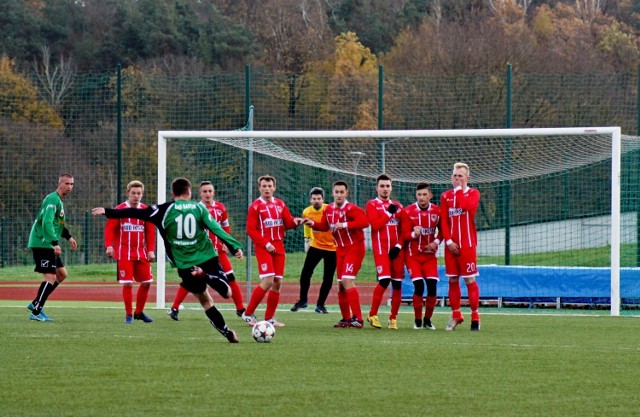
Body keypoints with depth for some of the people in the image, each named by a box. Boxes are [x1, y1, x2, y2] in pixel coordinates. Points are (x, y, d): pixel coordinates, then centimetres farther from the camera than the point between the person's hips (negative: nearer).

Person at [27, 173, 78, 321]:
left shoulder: (59, 200, 17)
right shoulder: (53, 199, -15)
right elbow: (47, 223, -25)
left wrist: (69, 237, 23)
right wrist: (55, 243, -31)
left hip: (48, 245, 10)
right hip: (42, 244, -10)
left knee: (62, 274, 14)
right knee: (50, 277, -12)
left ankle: (35, 304, 15)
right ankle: (36, 312, -10)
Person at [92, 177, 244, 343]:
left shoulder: (165, 210, -1)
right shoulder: (199, 207, 2)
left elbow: (136, 213, -3)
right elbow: (216, 228, -6)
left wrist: (108, 212, 3)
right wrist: (235, 246, -4)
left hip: (186, 266, 0)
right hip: (207, 259, 0)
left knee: (205, 299, 15)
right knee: (227, 293, 10)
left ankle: (227, 333, 5)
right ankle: (207, 276, -16)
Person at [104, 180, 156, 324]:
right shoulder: (120, 210, -5)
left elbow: (150, 231, 8)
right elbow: (109, 228, -8)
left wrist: (151, 250, 0)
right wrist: (109, 245, -21)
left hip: (141, 254, 4)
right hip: (124, 254, -4)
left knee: (146, 282, 5)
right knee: (127, 283, -8)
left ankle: (139, 312, 22)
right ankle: (128, 314, 4)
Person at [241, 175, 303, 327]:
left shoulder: (280, 204, 12)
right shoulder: (256, 206, -4)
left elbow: (288, 223, 7)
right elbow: (251, 230, -9)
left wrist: (295, 221, -16)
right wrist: (266, 244, -17)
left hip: (278, 247, 6)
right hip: (263, 247, -6)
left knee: (277, 283, 4)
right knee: (268, 281, -17)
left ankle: (269, 318, 15)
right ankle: (248, 314, -6)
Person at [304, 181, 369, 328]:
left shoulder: (351, 209, -17)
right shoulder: (329, 210, 5)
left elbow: (365, 222, -31)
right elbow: (325, 226, 18)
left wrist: (344, 225, -33)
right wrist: (313, 224, -1)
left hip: (354, 248, -7)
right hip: (341, 249, 7)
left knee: (347, 280, -19)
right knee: (341, 284, 9)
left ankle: (357, 318, -17)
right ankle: (346, 319, 21)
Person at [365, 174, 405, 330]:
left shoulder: (398, 206, 16)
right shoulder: (372, 205, 4)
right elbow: (375, 225, -12)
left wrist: (399, 245, -3)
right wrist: (389, 213, -8)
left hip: (396, 250, 4)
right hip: (381, 249, -4)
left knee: (397, 283, 2)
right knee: (384, 280, -19)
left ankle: (393, 318, 13)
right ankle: (372, 315, -6)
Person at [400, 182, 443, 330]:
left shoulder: (437, 211, 1)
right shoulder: (408, 212, -7)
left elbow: (442, 230, 15)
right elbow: (404, 235, -8)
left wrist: (436, 242, -4)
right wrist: (414, 234, -30)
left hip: (429, 254, 3)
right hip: (412, 255, -2)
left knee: (432, 286, -8)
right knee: (419, 285, -15)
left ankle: (428, 320, 9)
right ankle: (417, 321, 0)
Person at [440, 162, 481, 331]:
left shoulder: (473, 193, 2)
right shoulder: (446, 196, 11)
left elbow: (467, 205, -21)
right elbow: (443, 221, 4)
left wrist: (459, 189, -8)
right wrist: (448, 241, -7)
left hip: (467, 244, -4)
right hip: (451, 245, 4)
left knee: (469, 279, -5)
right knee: (452, 280, 6)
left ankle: (475, 316, 1)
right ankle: (456, 315, 15)